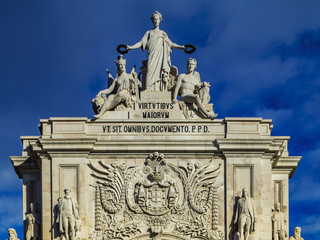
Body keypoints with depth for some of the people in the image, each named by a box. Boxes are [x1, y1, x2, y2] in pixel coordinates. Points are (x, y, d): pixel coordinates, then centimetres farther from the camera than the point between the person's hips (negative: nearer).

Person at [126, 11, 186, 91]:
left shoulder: (163, 33, 23)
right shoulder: (149, 33, 20)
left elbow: (171, 44, 18)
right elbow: (141, 43, 11)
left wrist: (181, 47, 6)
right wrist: (131, 47, -3)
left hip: (161, 56, 1)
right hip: (152, 56, -1)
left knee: (160, 74, -14)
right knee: (151, 72, -18)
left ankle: (159, 90, -22)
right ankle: (149, 90, -28)